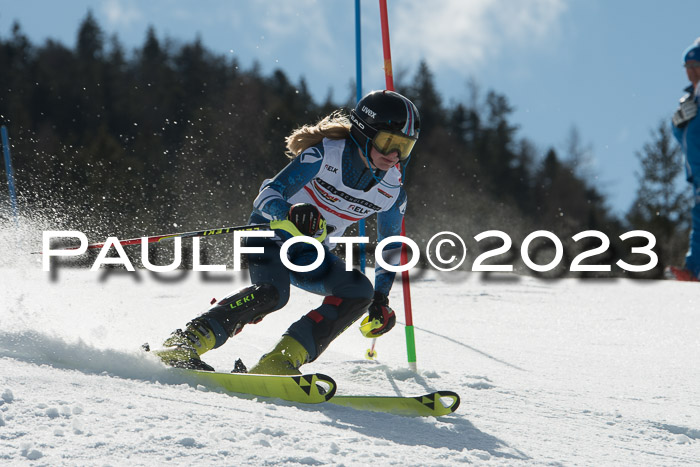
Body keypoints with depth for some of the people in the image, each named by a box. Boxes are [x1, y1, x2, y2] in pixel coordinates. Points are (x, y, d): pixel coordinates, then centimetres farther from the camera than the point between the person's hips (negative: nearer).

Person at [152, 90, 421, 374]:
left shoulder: (392, 191, -7)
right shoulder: (327, 152, -22)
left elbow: (391, 245, 11)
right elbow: (268, 194, -26)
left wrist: (381, 297, 5)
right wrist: (290, 214, -48)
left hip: (309, 255, 6)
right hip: (273, 233, -6)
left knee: (360, 291, -21)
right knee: (272, 292, -34)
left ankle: (280, 363, -28)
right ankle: (183, 345, -33)